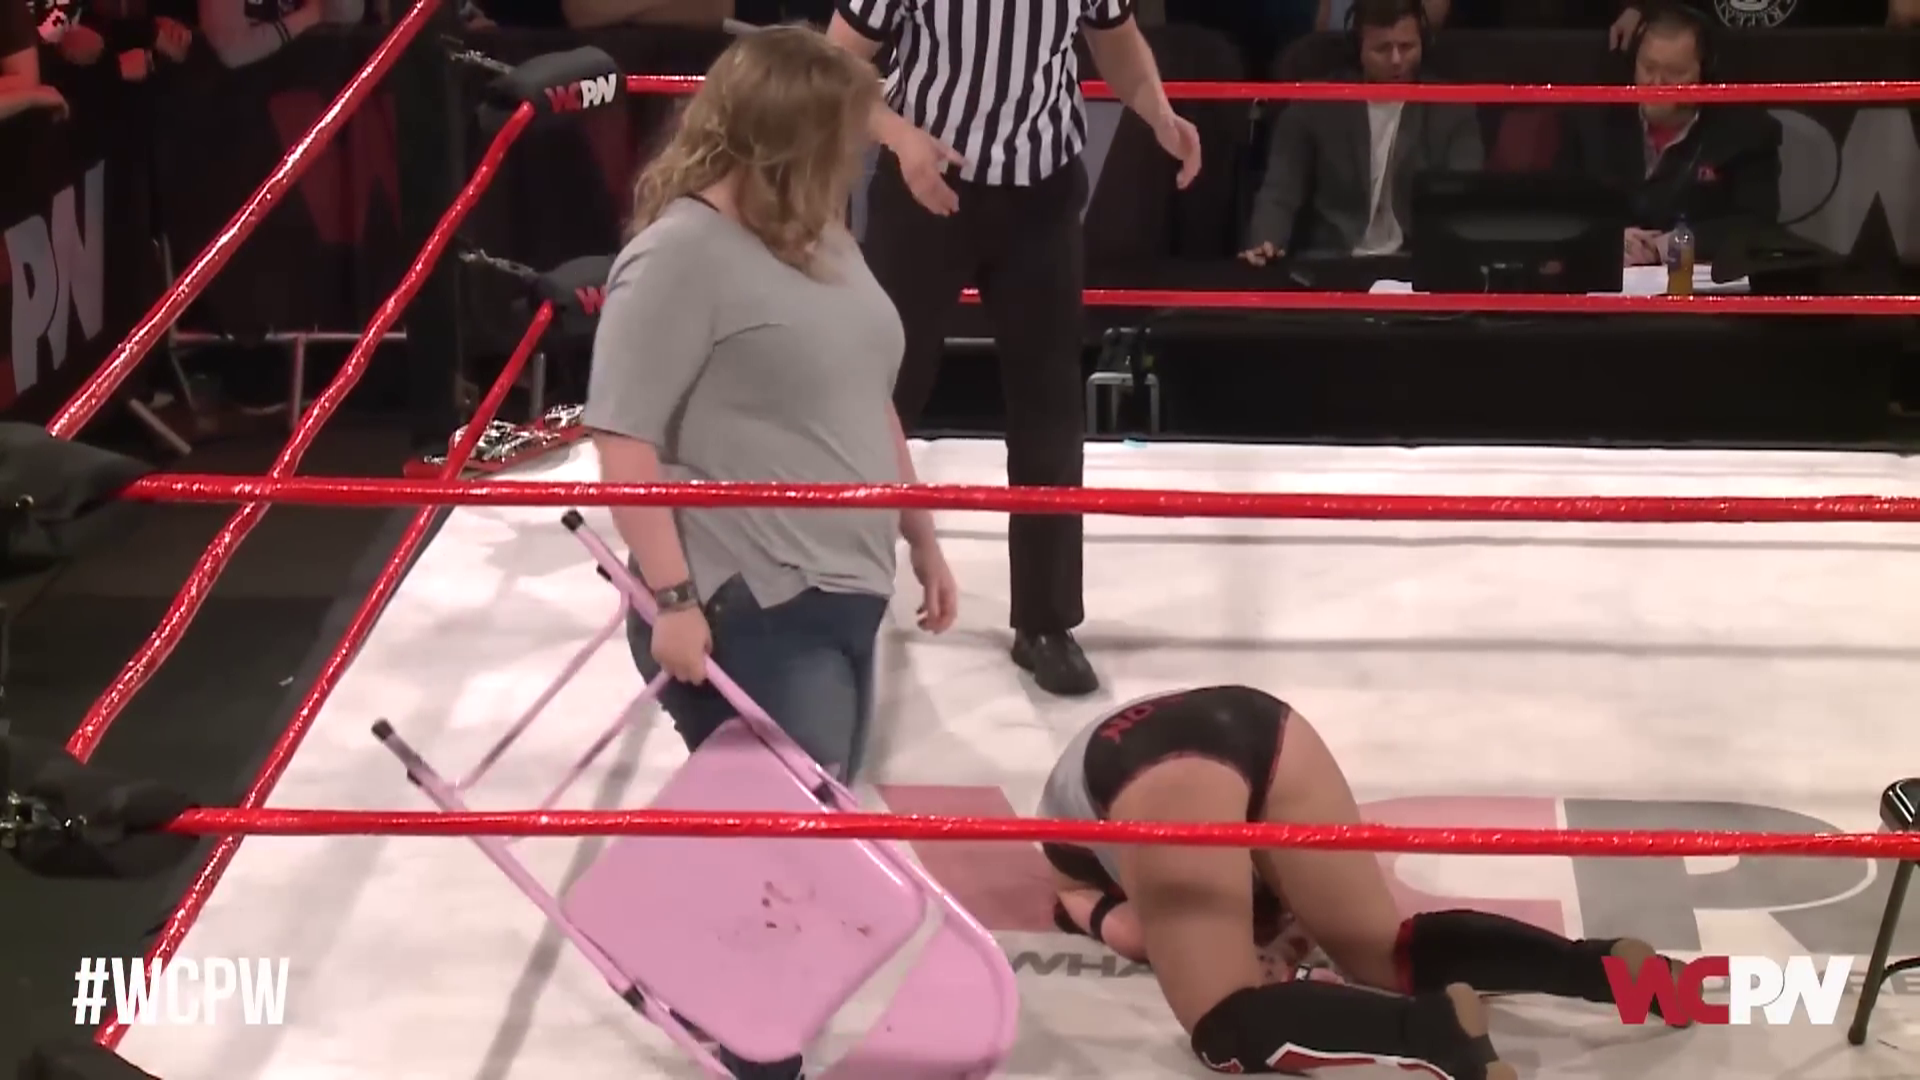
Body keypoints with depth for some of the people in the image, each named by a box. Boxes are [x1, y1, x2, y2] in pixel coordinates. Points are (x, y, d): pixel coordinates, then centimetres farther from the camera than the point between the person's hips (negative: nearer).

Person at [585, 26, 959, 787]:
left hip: (845, 596, 9)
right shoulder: (679, 254, -13)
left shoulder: (822, 240, 13)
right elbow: (623, 443, -17)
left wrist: (922, 539, 25)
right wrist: (671, 599, -20)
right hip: (748, 613, -9)